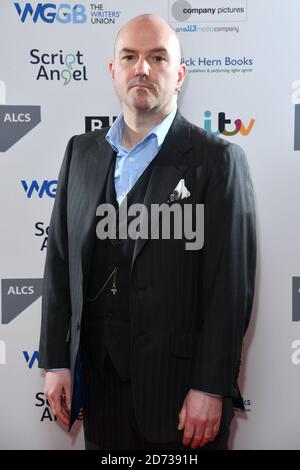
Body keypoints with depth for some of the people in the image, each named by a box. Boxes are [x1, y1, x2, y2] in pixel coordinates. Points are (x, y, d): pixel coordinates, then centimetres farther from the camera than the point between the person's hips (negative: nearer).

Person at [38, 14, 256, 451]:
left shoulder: (218, 159, -8)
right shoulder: (81, 151, 6)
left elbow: (231, 282, -10)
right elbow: (60, 262, 6)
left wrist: (211, 389, -12)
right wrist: (56, 361, 4)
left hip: (180, 385, -4)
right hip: (98, 380, 4)